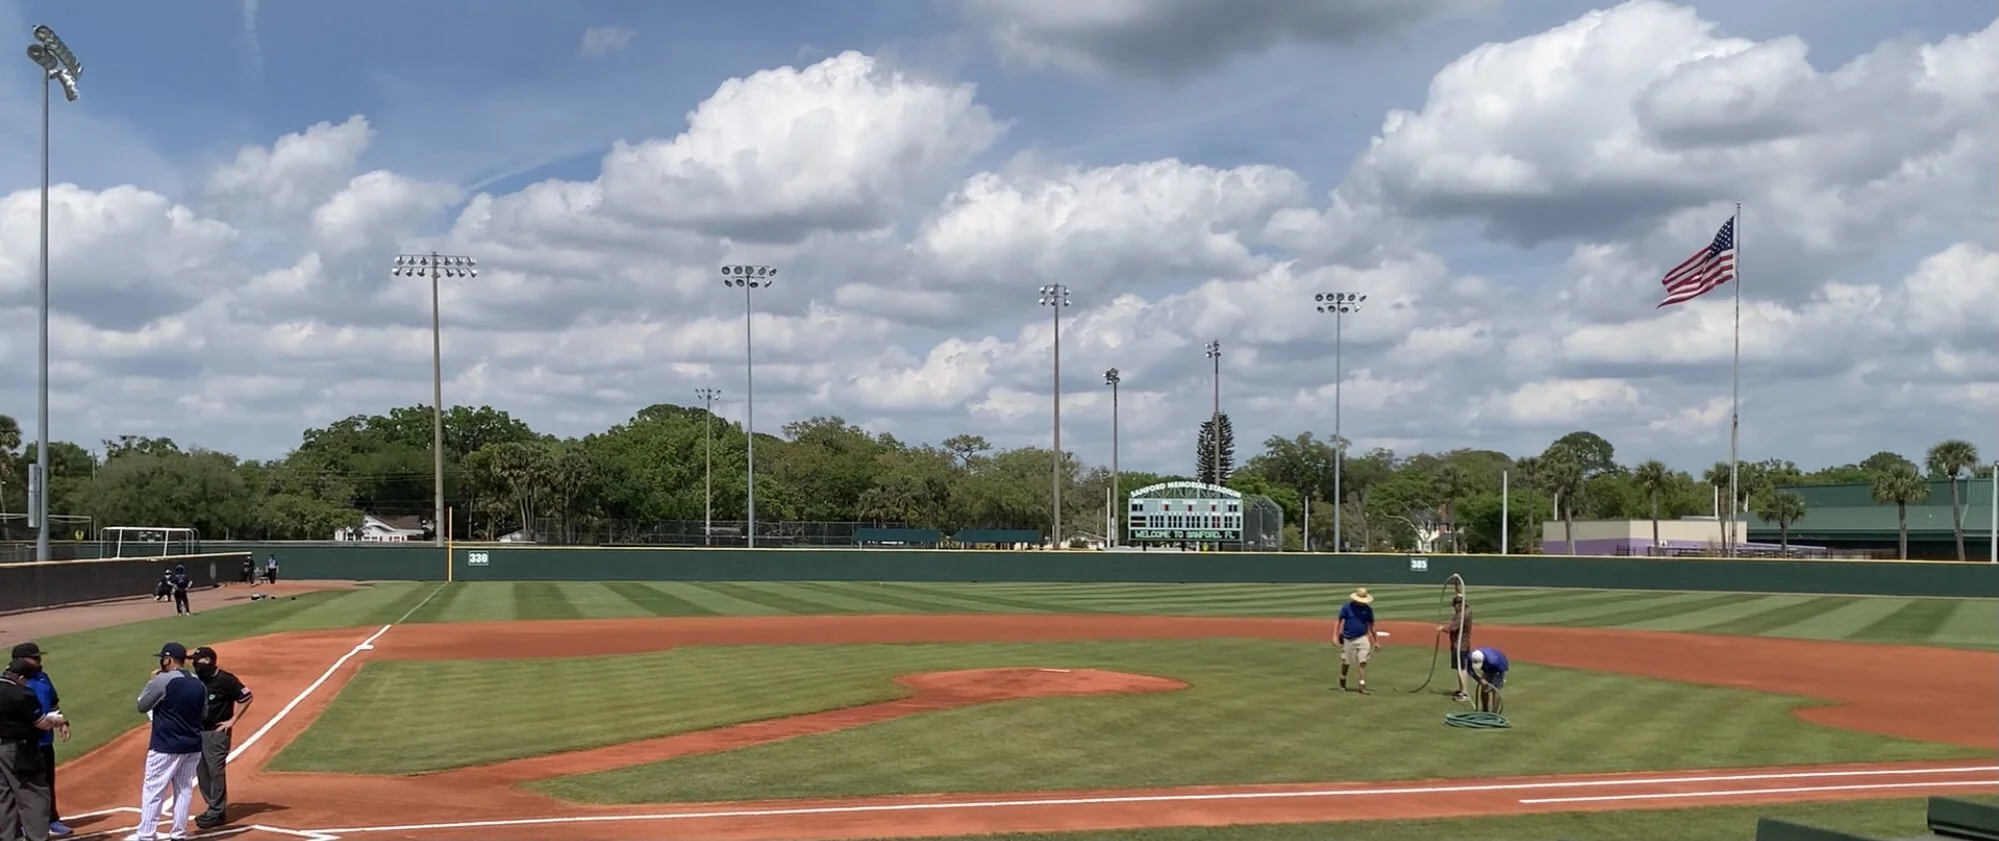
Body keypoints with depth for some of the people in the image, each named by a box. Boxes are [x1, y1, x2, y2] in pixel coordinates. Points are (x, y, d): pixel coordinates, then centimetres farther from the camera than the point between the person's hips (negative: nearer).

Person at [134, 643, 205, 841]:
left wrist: (151, 682, 8)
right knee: (184, 789, 12)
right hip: (192, 745, 6)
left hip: (165, 746, -6)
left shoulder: (162, 681, -13)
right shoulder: (199, 684, 5)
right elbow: (203, 713, 16)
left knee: (153, 791, -1)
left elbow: (142, 706, -1)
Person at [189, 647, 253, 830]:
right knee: (202, 772, 11)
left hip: (217, 732, -8)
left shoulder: (225, 679, -13)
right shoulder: (198, 679, 9)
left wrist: (233, 720, -12)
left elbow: (247, 696, -14)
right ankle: (213, 808, 22)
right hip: (199, 731, 8)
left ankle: (218, 813, 0)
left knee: (216, 771, -6)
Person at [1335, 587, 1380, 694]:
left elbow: (1371, 625, 9)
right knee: (1345, 662, 11)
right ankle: (1342, 683, 33)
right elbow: (1340, 621, -1)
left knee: (1363, 663, -11)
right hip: (1348, 639, -1)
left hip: (1362, 639, 1)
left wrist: (1376, 641, 9)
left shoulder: (1368, 609, 1)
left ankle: (1362, 685, -10)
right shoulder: (1347, 607, -4)